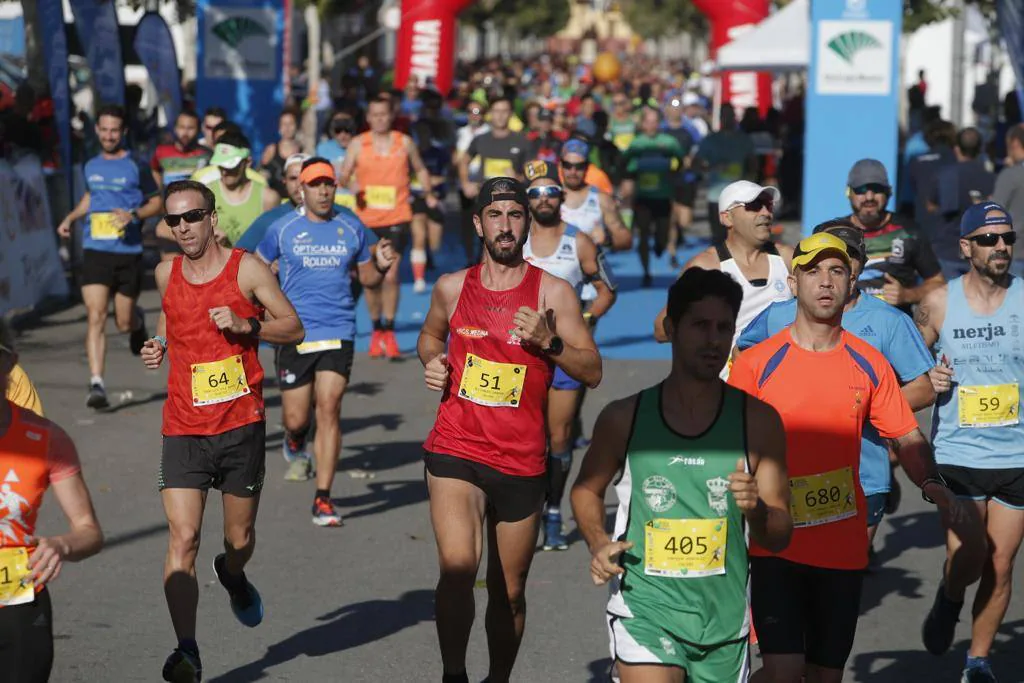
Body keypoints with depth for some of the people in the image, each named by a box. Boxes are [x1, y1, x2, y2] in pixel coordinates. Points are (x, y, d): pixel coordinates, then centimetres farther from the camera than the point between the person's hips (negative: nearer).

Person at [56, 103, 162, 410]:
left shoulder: (136, 166, -2)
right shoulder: (91, 166, 11)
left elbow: (156, 203, 3)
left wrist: (133, 215, -15)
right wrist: (70, 217, 13)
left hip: (128, 252, -2)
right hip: (95, 250, 2)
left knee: (124, 323, 7)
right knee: (96, 317, -13)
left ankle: (138, 321, 46)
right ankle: (96, 384, -15)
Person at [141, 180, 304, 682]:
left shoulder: (246, 269, -4)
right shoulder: (166, 274, 5)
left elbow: (294, 329, 1)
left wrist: (245, 325, -15)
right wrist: (159, 345, 6)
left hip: (241, 425, -1)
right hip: (183, 429, 1)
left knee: (240, 541, 12)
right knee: (182, 538, -14)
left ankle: (232, 575, 49)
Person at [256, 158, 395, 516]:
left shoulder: (351, 227, 6)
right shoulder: (283, 229, 2)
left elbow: (366, 277, 16)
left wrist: (381, 266, -6)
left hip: (338, 334, 0)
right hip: (294, 335, 0)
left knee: (329, 408, -12)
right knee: (296, 418, 2)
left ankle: (323, 499, -7)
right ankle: (296, 446, 42)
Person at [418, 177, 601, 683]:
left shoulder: (552, 293, -1)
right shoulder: (452, 287, 5)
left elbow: (592, 372, -2)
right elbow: (431, 336, 26)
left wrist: (548, 342, -18)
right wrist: (431, 362, 4)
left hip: (520, 460, 0)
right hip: (455, 450, 0)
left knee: (509, 592, 12)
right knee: (458, 569, -24)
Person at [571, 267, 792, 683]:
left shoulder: (757, 421, -1)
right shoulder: (624, 419, -2)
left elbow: (780, 536, 2)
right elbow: (586, 490, 16)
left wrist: (756, 510, -20)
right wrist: (598, 543, -3)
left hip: (725, 618, 2)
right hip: (644, 611, -2)